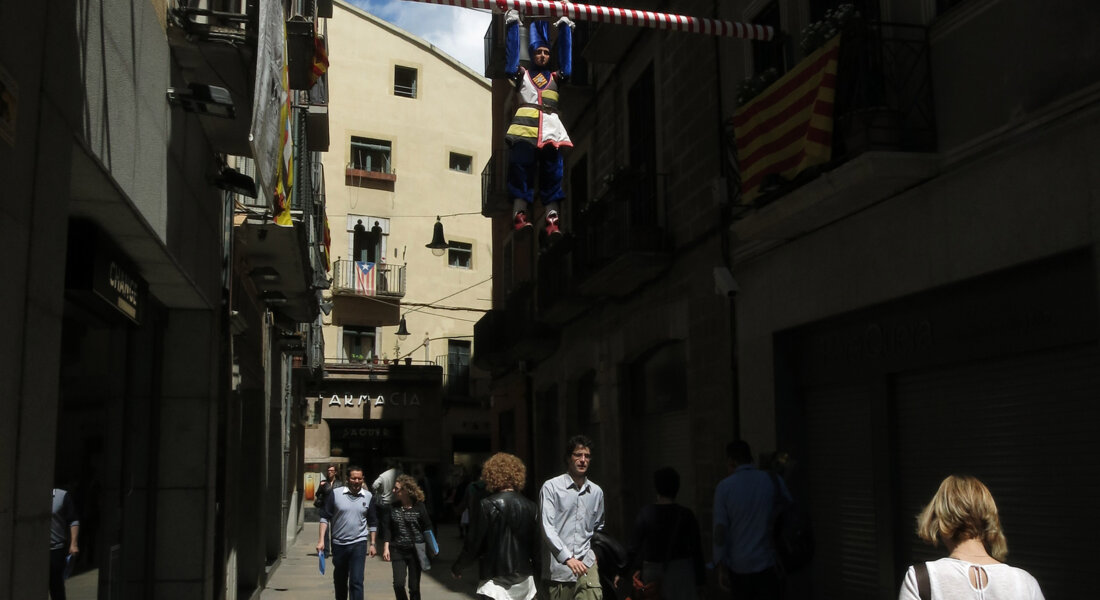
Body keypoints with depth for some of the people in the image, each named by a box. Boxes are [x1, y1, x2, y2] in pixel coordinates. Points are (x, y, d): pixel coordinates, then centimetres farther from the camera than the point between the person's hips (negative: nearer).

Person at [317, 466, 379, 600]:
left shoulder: (368, 496, 0)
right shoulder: (335, 494, -5)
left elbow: (373, 522, 8)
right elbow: (325, 517, -2)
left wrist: (372, 544, 6)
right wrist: (321, 540, -9)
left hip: (358, 544, -1)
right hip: (338, 544, 1)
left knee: (356, 582, -9)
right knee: (340, 580, 17)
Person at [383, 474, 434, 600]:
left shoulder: (419, 507, -5)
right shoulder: (393, 507, 2)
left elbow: (427, 528, 0)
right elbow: (387, 529, 5)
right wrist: (386, 548, -3)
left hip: (415, 551, -2)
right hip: (398, 551, 2)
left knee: (414, 586, 4)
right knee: (398, 583, -9)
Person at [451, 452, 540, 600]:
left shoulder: (487, 505, -10)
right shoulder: (530, 507, 1)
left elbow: (474, 543, -7)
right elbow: (537, 544, 5)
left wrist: (457, 567, 8)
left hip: (496, 581, -4)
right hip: (524, 581, 4)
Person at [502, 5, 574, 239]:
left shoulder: (556, 77, 26)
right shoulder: (521, 74, 21)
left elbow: (566, 57, 27)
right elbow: (511, 54, 14)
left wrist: (565, 27, 29)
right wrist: (512, 23, 14)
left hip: (550, 128, 2)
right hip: (525, 126, -2)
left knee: (552, 173, -7)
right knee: (521, 169, -14)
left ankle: (553, 220, -14)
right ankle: (520, 215, -20)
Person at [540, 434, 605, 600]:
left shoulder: (596, 491, 12)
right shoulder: (551, 487, -3)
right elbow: (547, 527, -11)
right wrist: (567, 558, -20)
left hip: (587, 563, 3)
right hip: (559, 566, -3)